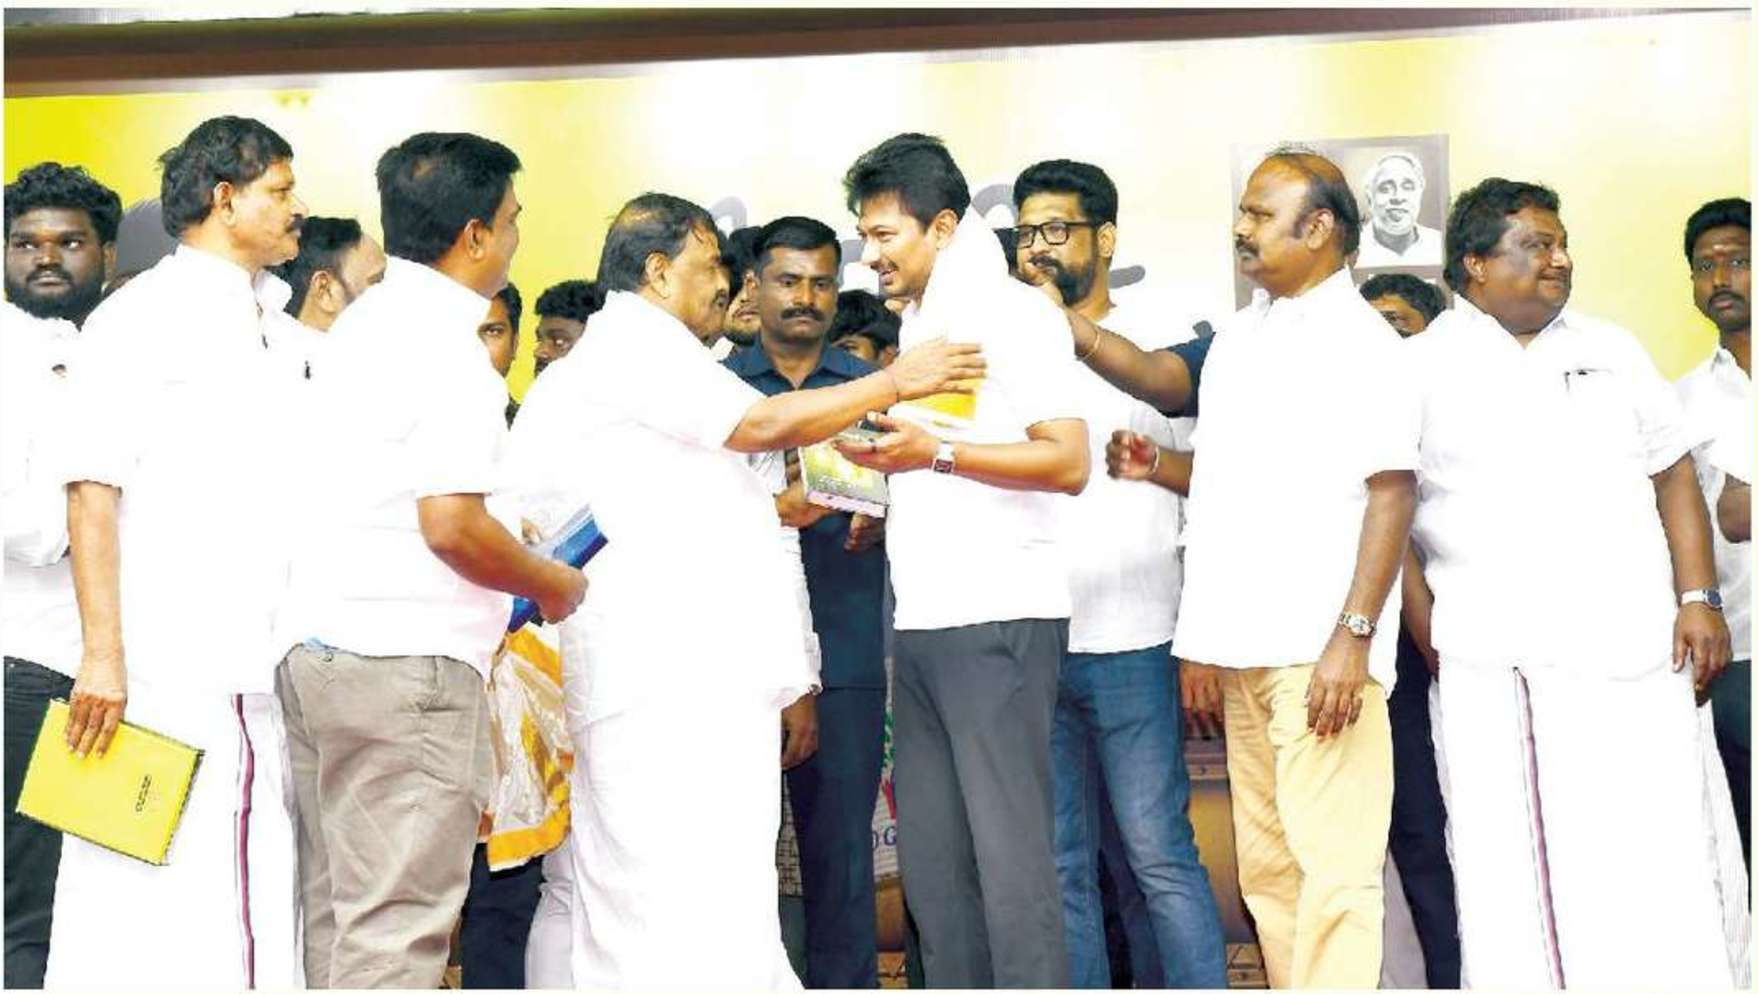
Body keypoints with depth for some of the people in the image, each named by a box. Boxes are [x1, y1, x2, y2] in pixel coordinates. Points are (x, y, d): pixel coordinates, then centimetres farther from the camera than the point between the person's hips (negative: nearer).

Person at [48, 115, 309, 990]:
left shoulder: (276, 335, 19)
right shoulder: (144, 317, -2)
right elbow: (92, 489, -9)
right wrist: (102, 651, -16)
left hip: (263, 679, 7)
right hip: (168, 675, -7)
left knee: (257, 910, 5)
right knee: (153, 919, -6)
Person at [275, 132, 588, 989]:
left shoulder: (363, 323, 16)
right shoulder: (446, 344, -13)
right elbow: (452, 524, -19)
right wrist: (555, 584, -3)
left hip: (315, 651, 9)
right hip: (407, 661, -9)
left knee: (336, 910, 12)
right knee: (397, 923, -6)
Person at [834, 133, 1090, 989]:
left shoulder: (1010, 311, -5)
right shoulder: (918, 323, 18)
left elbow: (1068, 462, -13)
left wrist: (936, 451, -18)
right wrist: (882, 464, 8)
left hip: (999, 619, -8)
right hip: (921, 621, 8)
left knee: (1009, 849, -7)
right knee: (930, 854, 8)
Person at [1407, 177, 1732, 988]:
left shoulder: (1610, 350, 14)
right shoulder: (1421, 368, 4)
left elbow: (1672, 475, 14)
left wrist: (1698, 598, 3)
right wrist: (1425, 630, -8)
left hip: (1634, 651, 3)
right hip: (1495, 667, -2)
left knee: (1657, 860, 1)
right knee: (1512, 863, 0)